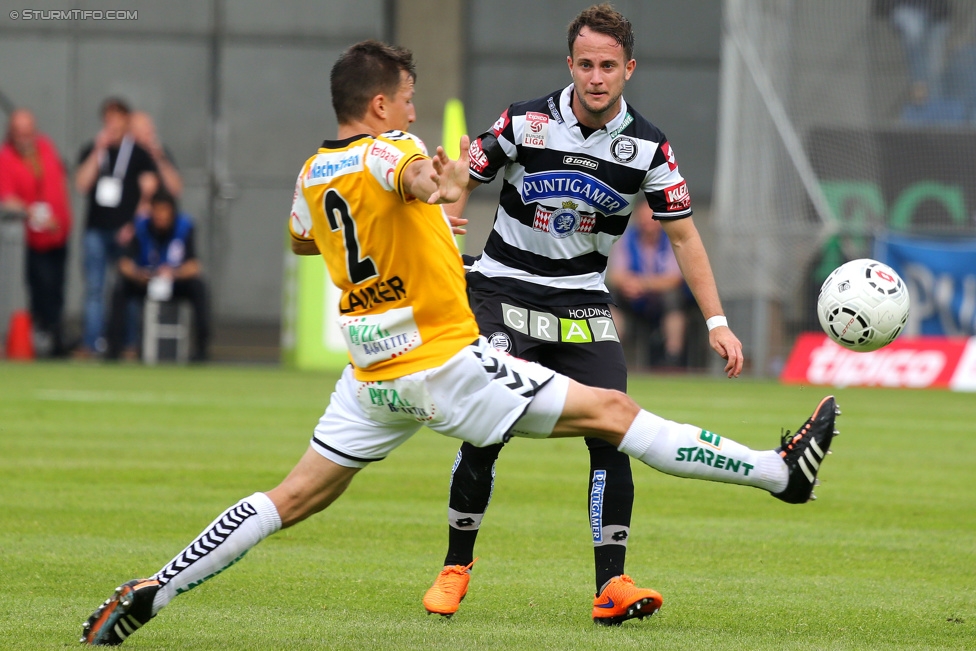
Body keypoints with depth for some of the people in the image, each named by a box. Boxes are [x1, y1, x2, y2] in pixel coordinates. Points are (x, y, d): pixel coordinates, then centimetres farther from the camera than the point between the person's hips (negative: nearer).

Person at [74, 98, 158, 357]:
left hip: (125, 231, -2)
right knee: (94, 289, -1)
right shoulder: (91, 150, 10)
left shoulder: (138, 153, 3)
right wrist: (98, 151, -8)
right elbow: (82, 185, -2)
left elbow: (149, 190, 1)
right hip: (96, 229, 2)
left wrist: (134, 225, -6)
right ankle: (91, 344, 0)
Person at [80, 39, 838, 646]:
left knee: (295, 497, 11)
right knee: (611, 411, -4)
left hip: (372, 376, 7)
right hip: (446, 364, -7)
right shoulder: (385, 150, -13)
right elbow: (410, 172, -39)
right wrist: (435, 182, -59)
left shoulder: (312, 175, 10)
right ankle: (779, 470, -3)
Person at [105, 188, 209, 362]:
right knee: (120, 289, -28)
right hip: (145, 281, 0)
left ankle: (201, 349, -26)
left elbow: (193, 266, -20)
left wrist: (174, 273, -41)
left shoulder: (184, 227, -14)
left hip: (177, 281, 0)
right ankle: (114, 349, -25)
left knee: (198, 287, -31)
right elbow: (125, 263, -20)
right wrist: (137, 274, -43)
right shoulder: (141, 227, -13)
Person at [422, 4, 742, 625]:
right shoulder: (527, 122, -11)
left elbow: (684, 234, 1)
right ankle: (456, 568, 9)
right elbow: (465, 179, 3)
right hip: (506, 291, -2)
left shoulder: (648, 148, -6)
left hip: (583, 305, 2)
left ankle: (611, 585, -13)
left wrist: (717, 322, -4)